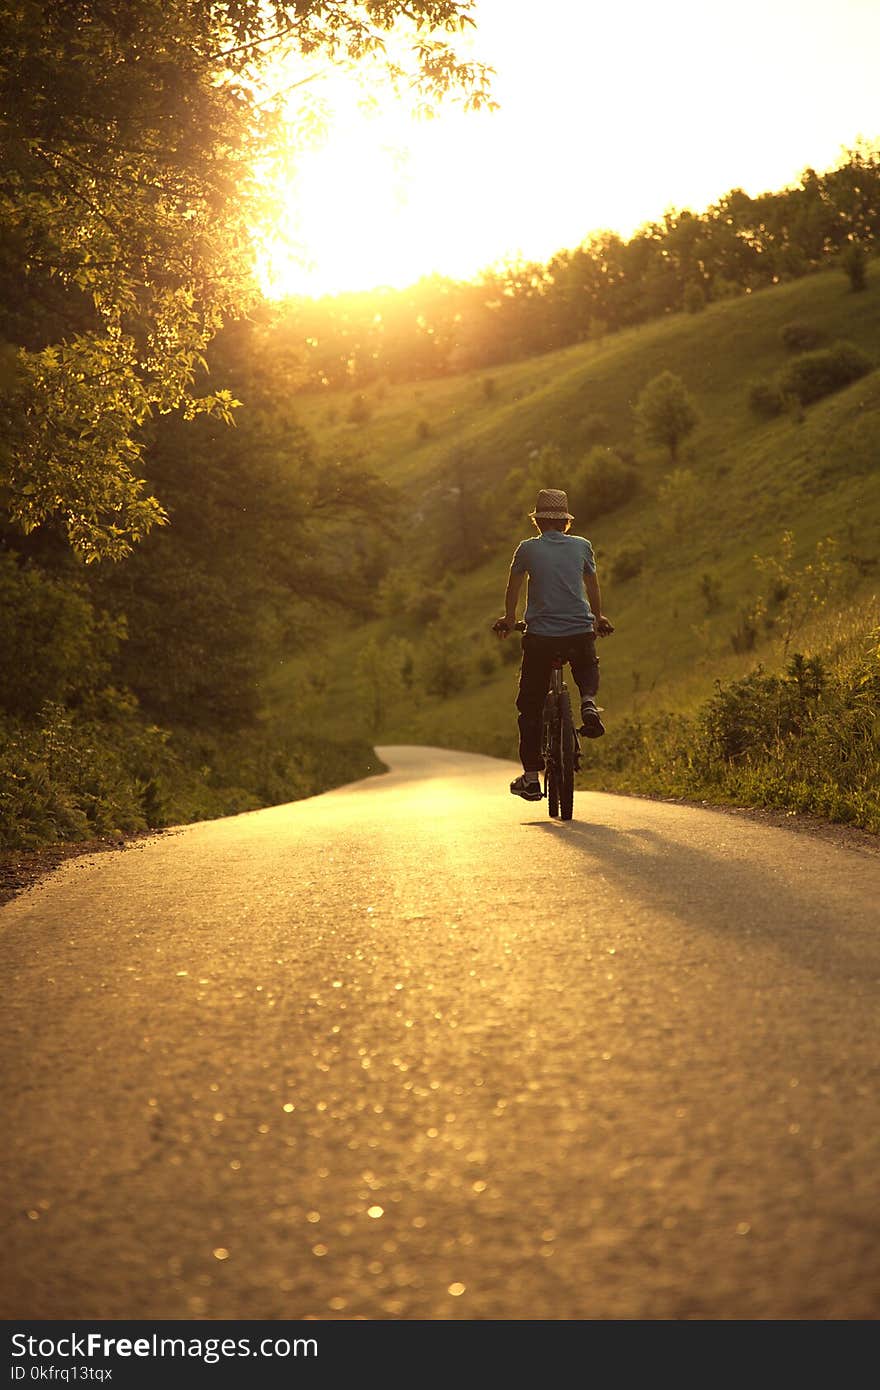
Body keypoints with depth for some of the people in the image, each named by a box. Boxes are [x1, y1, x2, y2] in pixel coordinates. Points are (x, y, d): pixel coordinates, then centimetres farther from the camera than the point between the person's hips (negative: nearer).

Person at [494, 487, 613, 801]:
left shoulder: (527, 549, 2)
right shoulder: (582, 546, 6)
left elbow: (513, 588, 16)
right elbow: (593, 587, 20)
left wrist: (509, 619, 34)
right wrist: (598, 618, 38)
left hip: (540, 636, -2)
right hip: (580, 632, 2)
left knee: (530, 705, 9)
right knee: (588, 670, 35)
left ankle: (531, 776, 5)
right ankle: (589, 703, 2)